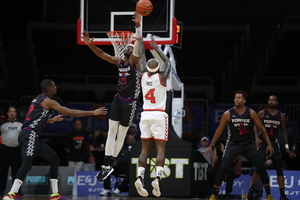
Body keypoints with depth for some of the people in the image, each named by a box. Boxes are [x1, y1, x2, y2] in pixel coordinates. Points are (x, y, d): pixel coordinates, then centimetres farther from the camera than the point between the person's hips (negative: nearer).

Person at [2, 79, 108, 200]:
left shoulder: (39, 99, 21)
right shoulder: (48, 101, -7)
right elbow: (72, 113, -8)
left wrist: (51, 120, 44)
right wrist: (93, 113, -1)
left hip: (33, 137, 10)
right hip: (29, 135, -10)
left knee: (54, 159, 13)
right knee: (27, 163, -24)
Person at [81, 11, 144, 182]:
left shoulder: (134, 61, -7)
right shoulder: (119, 62, 9)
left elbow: (138, 44, -22)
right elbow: (102, 54, 6)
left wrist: (138, 25, -35)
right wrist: (90, 44, -10)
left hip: (130, 103, -6)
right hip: (118, 99, 6)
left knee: (121, 134, 2)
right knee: (112, 131, -1)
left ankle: (109, 165, 10)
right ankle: (107, 165, -2)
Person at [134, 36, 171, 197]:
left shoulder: (142, 76, 5)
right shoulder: (162, 77, -4)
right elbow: (168, 62, 16)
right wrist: (156, 48, 24)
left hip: (145, 115, 4)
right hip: (159, 115, -4)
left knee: (145, 149, 5)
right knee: (160, 149, -4)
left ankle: (140, 178, -13)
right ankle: (157, 178, -22)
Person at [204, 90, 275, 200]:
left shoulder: (251, 113, -4)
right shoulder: (228, 114, -6)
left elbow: (262, 129, 2)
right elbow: (219, 130, 2)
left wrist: (269, 144, -4)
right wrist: (211, 146, 2)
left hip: (248, 144, 1)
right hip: (233, 144, -1)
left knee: (261, 167, -5)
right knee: (223, 168, -15)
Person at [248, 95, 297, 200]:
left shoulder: (281, 116, 5)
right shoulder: (262, 113, -3)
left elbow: (283, 131, 8)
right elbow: (256, 127, -3)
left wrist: (287, 147, 4)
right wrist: (256, 138, -22)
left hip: (273, 142, 3)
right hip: (262, 141, -3)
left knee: (279, 168, -3)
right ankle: (251, 190, -2)